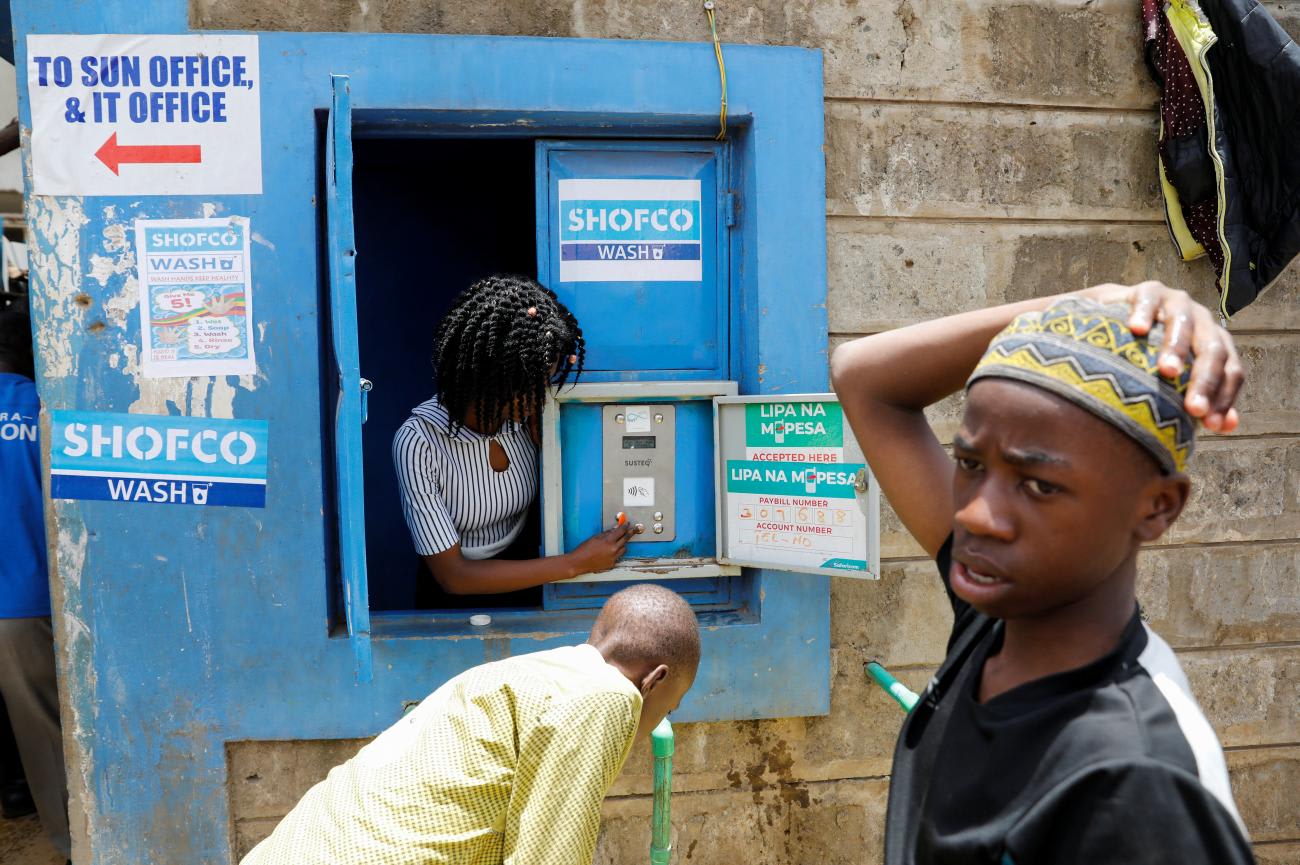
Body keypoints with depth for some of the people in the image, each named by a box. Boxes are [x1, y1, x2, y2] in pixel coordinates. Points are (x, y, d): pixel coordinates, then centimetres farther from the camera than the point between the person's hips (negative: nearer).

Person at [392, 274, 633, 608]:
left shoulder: (525, 417, -8)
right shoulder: (418, 442, -22)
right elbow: (452, 576, -21)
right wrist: (576, 563, -23)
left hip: (523, 578, 4)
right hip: (457, 596, -4)